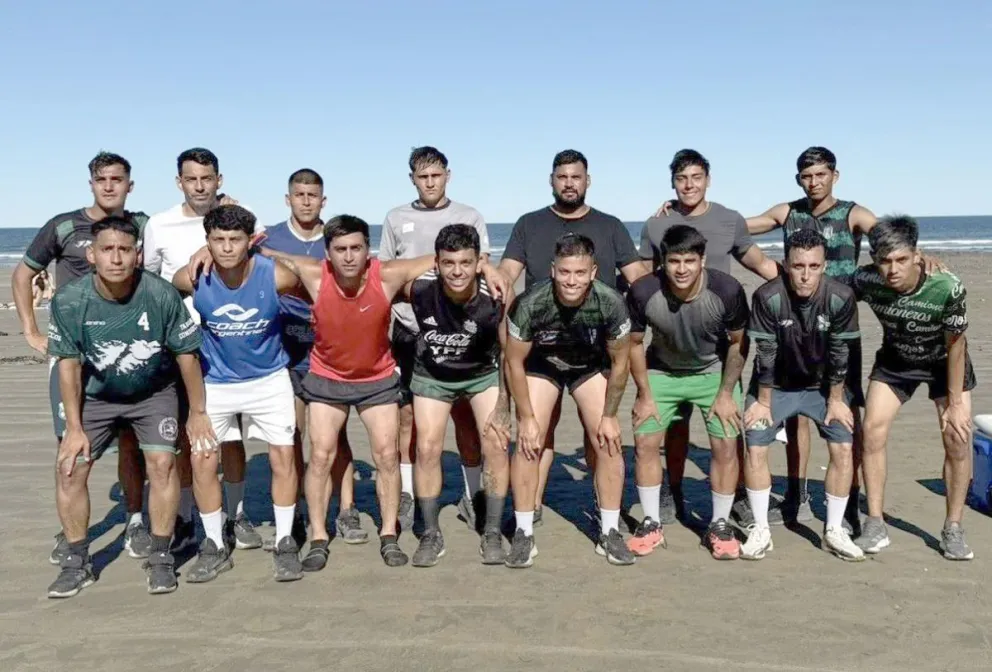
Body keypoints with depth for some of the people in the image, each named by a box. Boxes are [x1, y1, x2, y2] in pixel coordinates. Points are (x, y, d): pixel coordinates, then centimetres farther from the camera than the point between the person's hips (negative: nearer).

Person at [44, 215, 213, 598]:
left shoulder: (162, 295, -26)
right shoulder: (69, 301, -22)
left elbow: (186, 354, -14)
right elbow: (69, 364, -10)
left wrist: (197, 413, -6)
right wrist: (74, 428, -9)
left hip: (154, 393, -1)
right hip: (95, 395, 2)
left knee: (162, 462, -17)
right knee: (69, 468, -7)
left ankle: (160, 558, -1)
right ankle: (77, 562, 11)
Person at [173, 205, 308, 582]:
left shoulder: (276, 276, -23)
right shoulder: (193, 279, -19)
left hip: (269, 379, -1)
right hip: (214, 383, 1)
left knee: (283, 456, -2)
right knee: (202, 460, -2)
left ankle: (285, 545, 14)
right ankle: (215, 547, 15)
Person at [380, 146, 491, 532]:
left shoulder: (469, 217, 5)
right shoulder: (396, 218, 10)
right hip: (408, 329, 2)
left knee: (465, 413, 0)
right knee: (408, 414, 5)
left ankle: (473, 494, 12)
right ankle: (406, 495, 15)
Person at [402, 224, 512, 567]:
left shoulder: (497, 295, -30)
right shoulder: (418, 287, -31)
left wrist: (502, 407, -14)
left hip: (484, 372, 0)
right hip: (432, 375, 1)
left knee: (496, 444, -9)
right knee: (427, 449, -5)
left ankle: (493, 534, 8)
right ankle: (431, 535, 12)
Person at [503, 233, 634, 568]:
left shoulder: (610, 303, -31)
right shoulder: (529, 304, -34)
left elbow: (619, 361, -14)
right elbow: (514, 362, -18)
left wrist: (609, 416, -10)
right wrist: (527, 418, -15)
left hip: (592, 367, 1)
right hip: (541, 365, -1)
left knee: (609, 443, -7)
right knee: (528, 443, -11)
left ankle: (610, 534, 8)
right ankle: (524, 535, 2)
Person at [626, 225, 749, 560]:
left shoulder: (727, 290, -28)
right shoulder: (643, 292, -28)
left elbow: (738, 342, -11)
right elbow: (634, 343, -10)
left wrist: (726, 393, -11)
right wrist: (645, 394, -9)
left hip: (714, 372, 0)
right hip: (662, 372, 1)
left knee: (726, 445, -7)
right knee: (645, 442, -4)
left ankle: (719, 526, 12)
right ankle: (652, 523, 13)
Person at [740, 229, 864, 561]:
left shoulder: (841, 297, -22)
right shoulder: (768, 297, -26)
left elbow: (840, 352, -13)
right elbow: (765, 354, -19)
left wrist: (836, 399, -8)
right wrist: (763, 402, -12)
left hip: (823, 384, 1)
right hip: (776, 385, -1)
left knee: (843, 447, -8)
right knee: (755, 448, -10)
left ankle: (834, 531, 7)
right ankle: (761, 530, 4)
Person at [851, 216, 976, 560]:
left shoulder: (948, 288, -35)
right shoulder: (865, 280, -29)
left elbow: (955, 346, -22)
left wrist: (955, 404, -16)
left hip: (944, 361, -2)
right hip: (895, 359, 2)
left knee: (958, 437, -10)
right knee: (873, 428, -10)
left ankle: (953, 529, 6)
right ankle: (875, 526, 0)